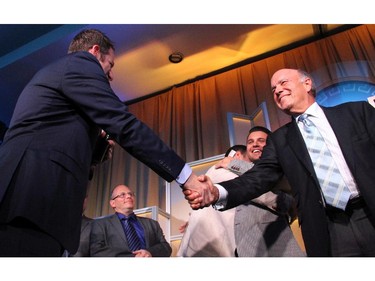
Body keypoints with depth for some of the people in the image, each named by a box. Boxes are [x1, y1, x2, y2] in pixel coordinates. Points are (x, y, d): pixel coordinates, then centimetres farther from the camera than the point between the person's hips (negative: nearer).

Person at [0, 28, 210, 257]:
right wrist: (186, 175, -10)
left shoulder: (51, 72, 31)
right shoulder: (81, 64, 2)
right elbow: (125, 126, -10)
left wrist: (95, 140, 23)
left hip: (22, 201, 10)